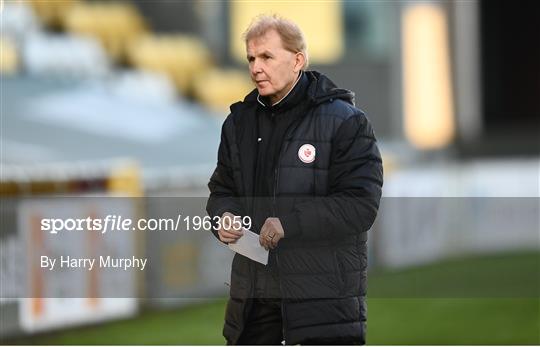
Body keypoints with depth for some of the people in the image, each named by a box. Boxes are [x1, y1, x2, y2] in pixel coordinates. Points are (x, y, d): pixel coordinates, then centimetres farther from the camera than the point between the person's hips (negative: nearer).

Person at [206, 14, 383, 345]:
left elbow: (361, 204, -15)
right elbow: (222, 190, 22)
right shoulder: (240, 122, 14)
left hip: (324, 293, -6)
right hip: (252, 291, 6)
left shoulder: (344, 121, -7)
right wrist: (223, 217, -3)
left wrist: (289, 224, -22)